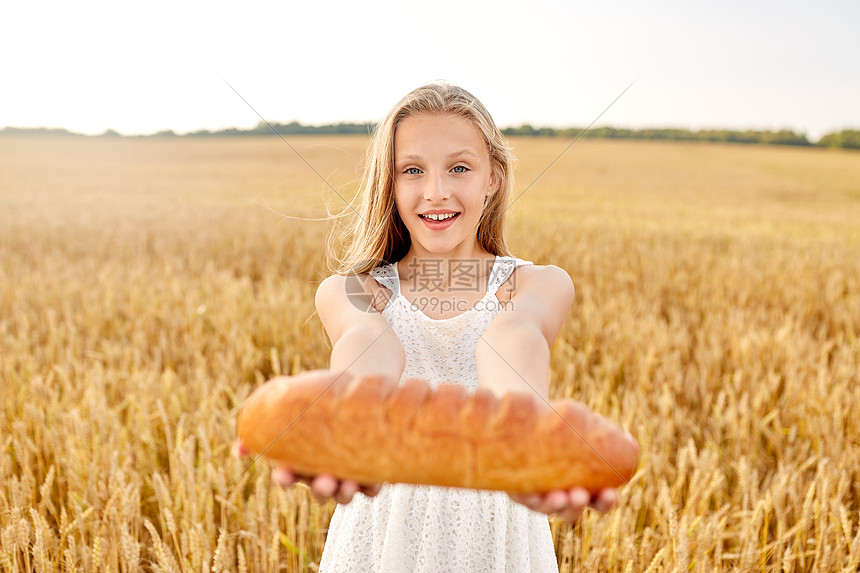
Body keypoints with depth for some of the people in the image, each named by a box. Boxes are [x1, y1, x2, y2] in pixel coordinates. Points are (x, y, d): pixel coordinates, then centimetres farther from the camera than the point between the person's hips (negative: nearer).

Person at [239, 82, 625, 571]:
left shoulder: (540, 285, -5)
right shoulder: (347, 292, -4)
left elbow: (511, 336, -27)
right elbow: (368, 342, -26)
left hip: (496, 530, 0)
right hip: (383, 526, 0)